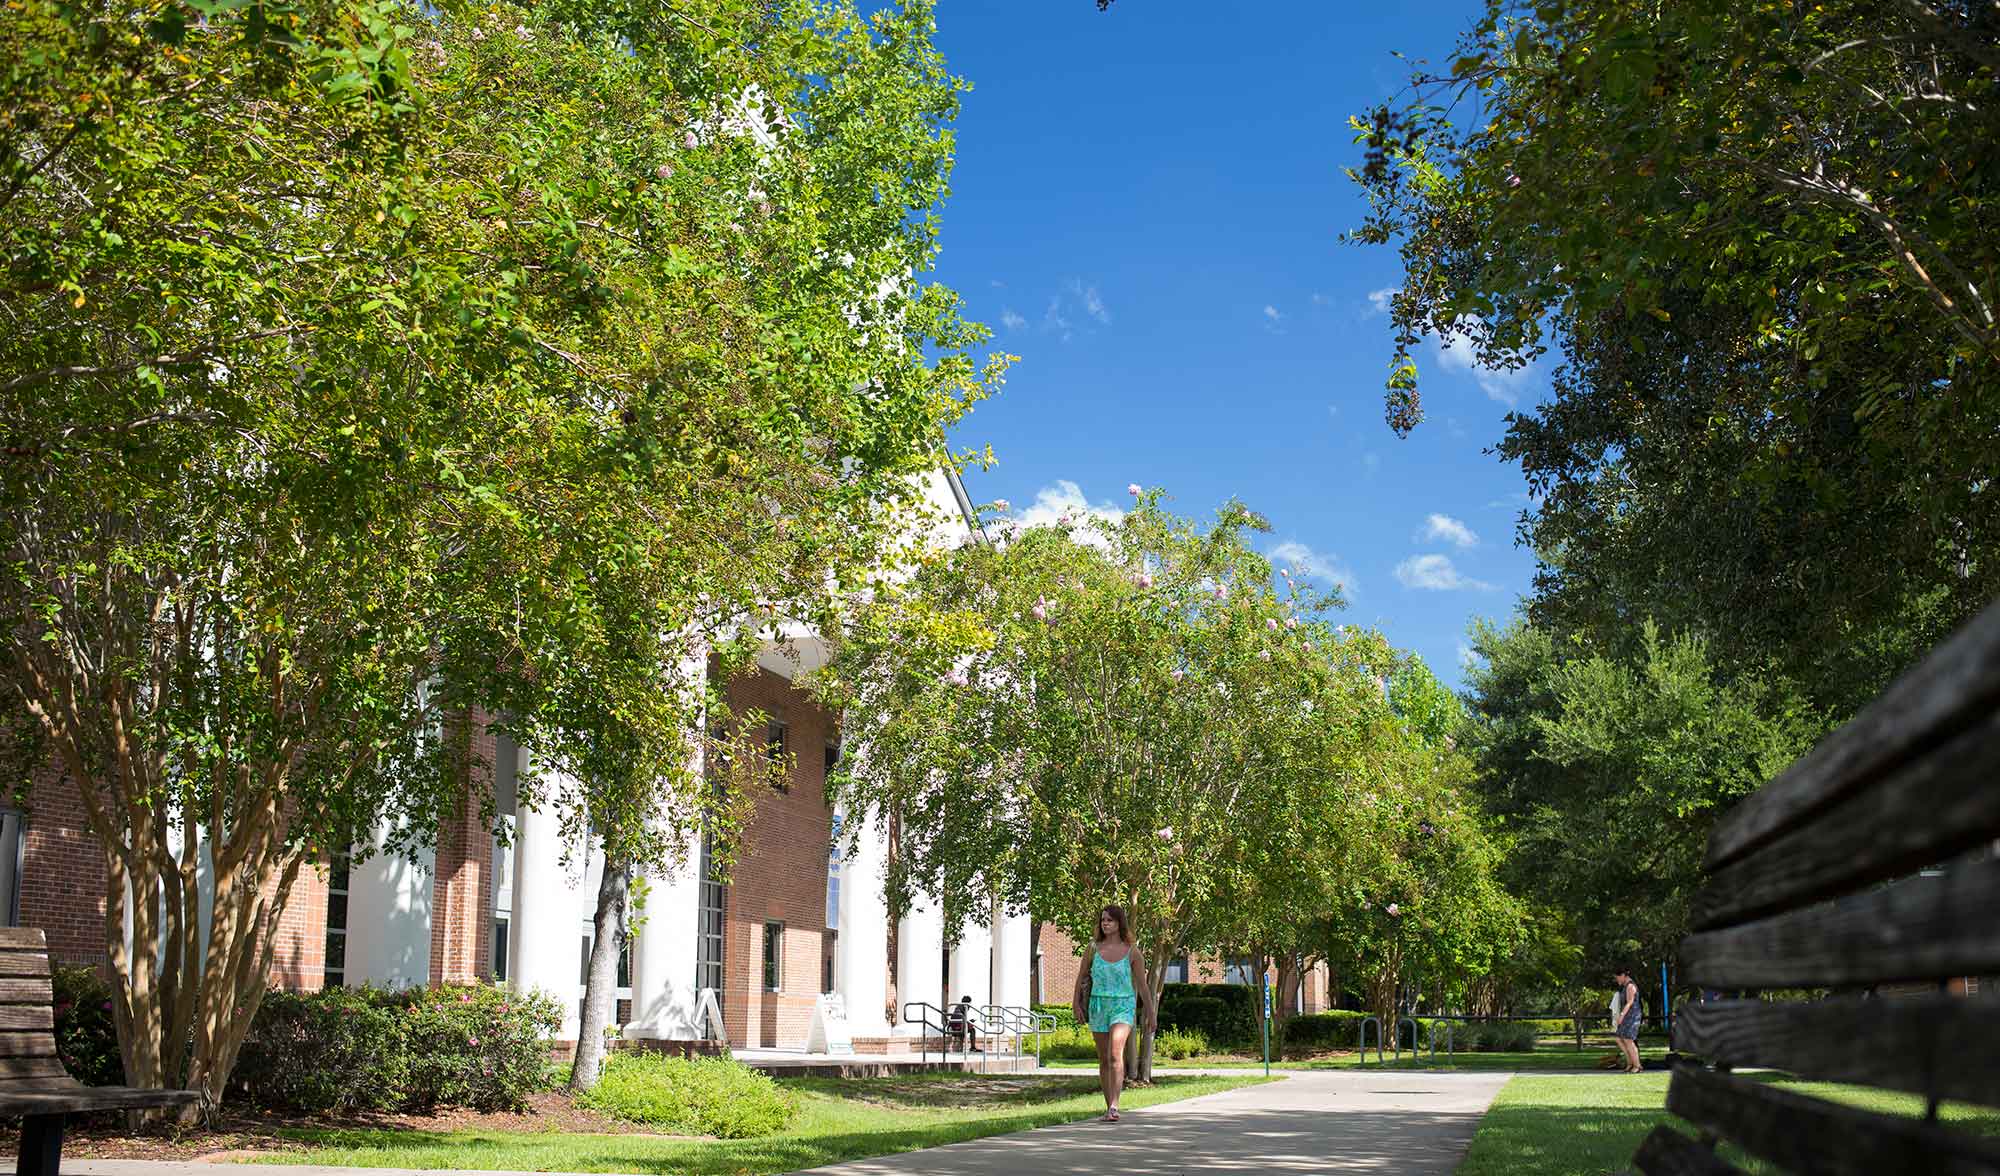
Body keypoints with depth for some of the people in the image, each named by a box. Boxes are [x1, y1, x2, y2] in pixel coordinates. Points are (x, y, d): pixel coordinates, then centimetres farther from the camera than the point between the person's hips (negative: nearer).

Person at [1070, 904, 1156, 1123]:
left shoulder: (1131, 951, -1)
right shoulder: (1094, 948, 4)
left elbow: (1142, 984, 5)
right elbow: (1081, 975, 16)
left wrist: (1151, 1013, 7)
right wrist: (1075, 1002, 8)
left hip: (1123, 1006, -3)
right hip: (1098, 1005, 3)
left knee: (1115, 1053, -22)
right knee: (1103, 1059, 10)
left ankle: (1114, 1107, -28)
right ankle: (1109, 1106, 22)